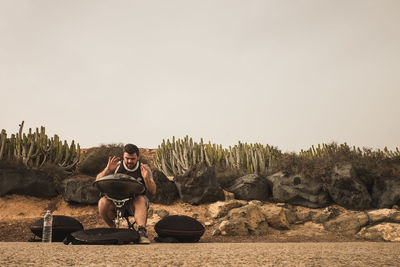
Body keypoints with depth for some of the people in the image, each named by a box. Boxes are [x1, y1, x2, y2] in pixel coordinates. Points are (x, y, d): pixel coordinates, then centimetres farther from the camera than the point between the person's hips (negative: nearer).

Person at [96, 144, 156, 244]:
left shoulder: (144, 169, -1)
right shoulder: (117, 166, -1)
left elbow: (152, 191, -8)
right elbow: (98, 181, -7)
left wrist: (146, 178, -28)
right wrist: (107, 169, -26)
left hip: (136, 200, -1)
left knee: (140, 200, -36)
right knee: (103, 202, -29)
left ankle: (142, 232, -45)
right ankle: (113, 228, -5)